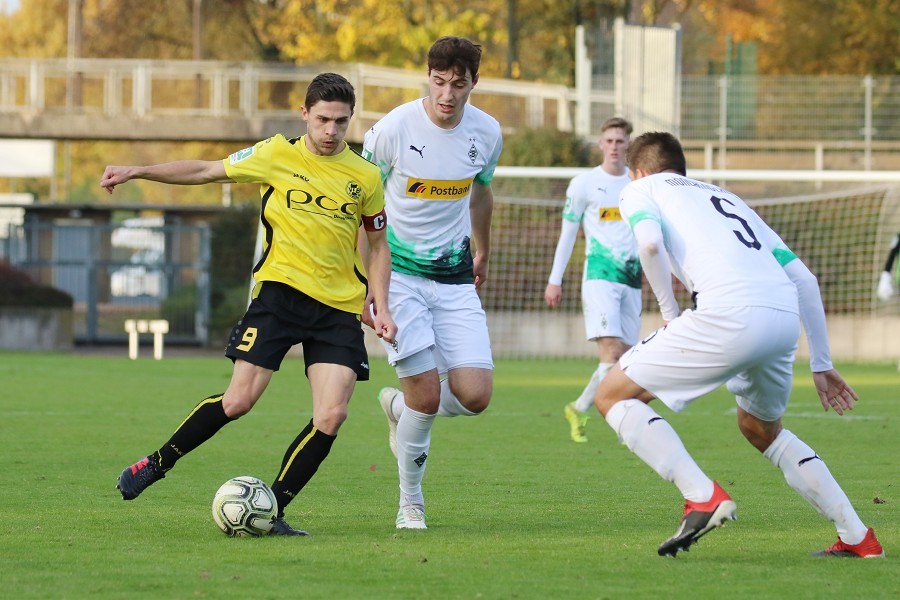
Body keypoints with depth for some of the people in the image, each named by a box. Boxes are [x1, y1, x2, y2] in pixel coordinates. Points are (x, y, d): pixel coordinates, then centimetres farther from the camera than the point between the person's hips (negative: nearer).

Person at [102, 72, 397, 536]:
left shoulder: (365, 177, 7)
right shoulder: (276, 155, 2)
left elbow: (379, 245, 17)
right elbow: (206, 171, 11)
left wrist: (382, 307, 5)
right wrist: (136, 172, 5)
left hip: (339, 307, 2)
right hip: (280, 288, -2)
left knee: (331, 415, -13)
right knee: (239, 400, -12)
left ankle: (271, 511, 0)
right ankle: (157, 463, 11)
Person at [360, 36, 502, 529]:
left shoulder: (487, 133, -3)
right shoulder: (394, 129, -15)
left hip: (453, 276, 4)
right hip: (397, 271, -4)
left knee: (474, 395, -8)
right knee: (427, 394, -11)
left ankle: (399, 406, 25)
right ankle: (410, 506, 9)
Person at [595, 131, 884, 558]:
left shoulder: (639, 190, 20)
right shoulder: (725, 198, 36)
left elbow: (649, 241, -6)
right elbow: (804, 278, 27)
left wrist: (669, 312, 8)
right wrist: (821, 364, 29)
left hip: (730, 315, -7)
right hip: (785, 318, 7)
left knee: (612, 394, 7)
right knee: (761, 428, 32)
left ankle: (703, 497, -9)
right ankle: (858, 538, 26)